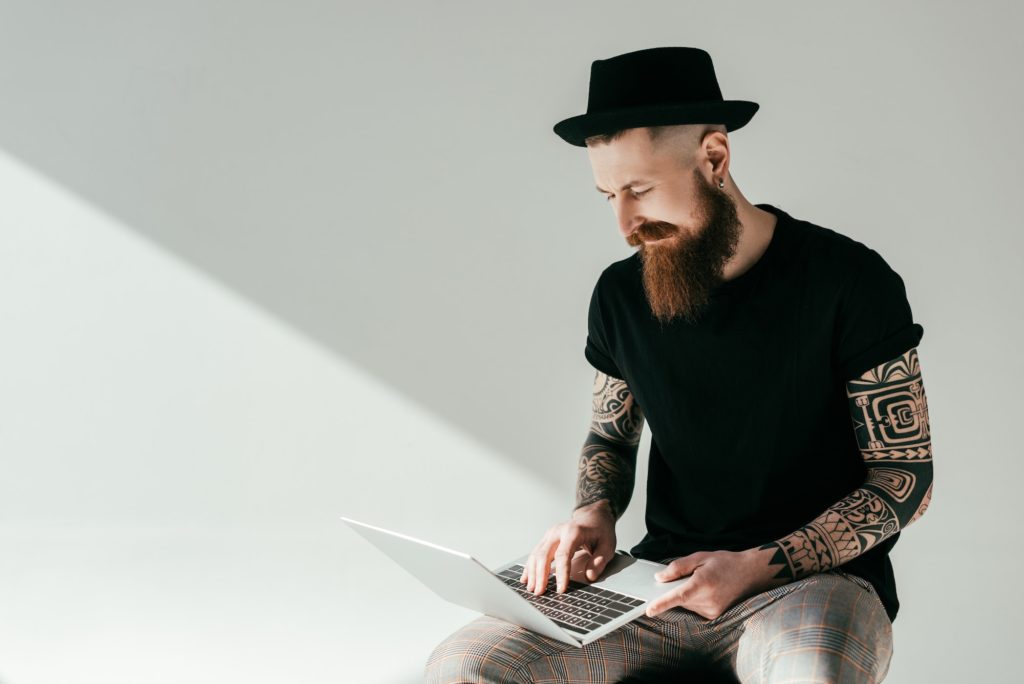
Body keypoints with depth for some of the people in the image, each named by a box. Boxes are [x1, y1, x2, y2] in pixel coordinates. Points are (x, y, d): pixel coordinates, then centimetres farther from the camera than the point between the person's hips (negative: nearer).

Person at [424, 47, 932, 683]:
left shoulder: (848, 280, -8)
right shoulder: (622, 293, 6)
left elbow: (908, 477, -5)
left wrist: (757, 567, -17)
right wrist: (594, 514, -3)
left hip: (816, 580, -4)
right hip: (665, 576, 4)